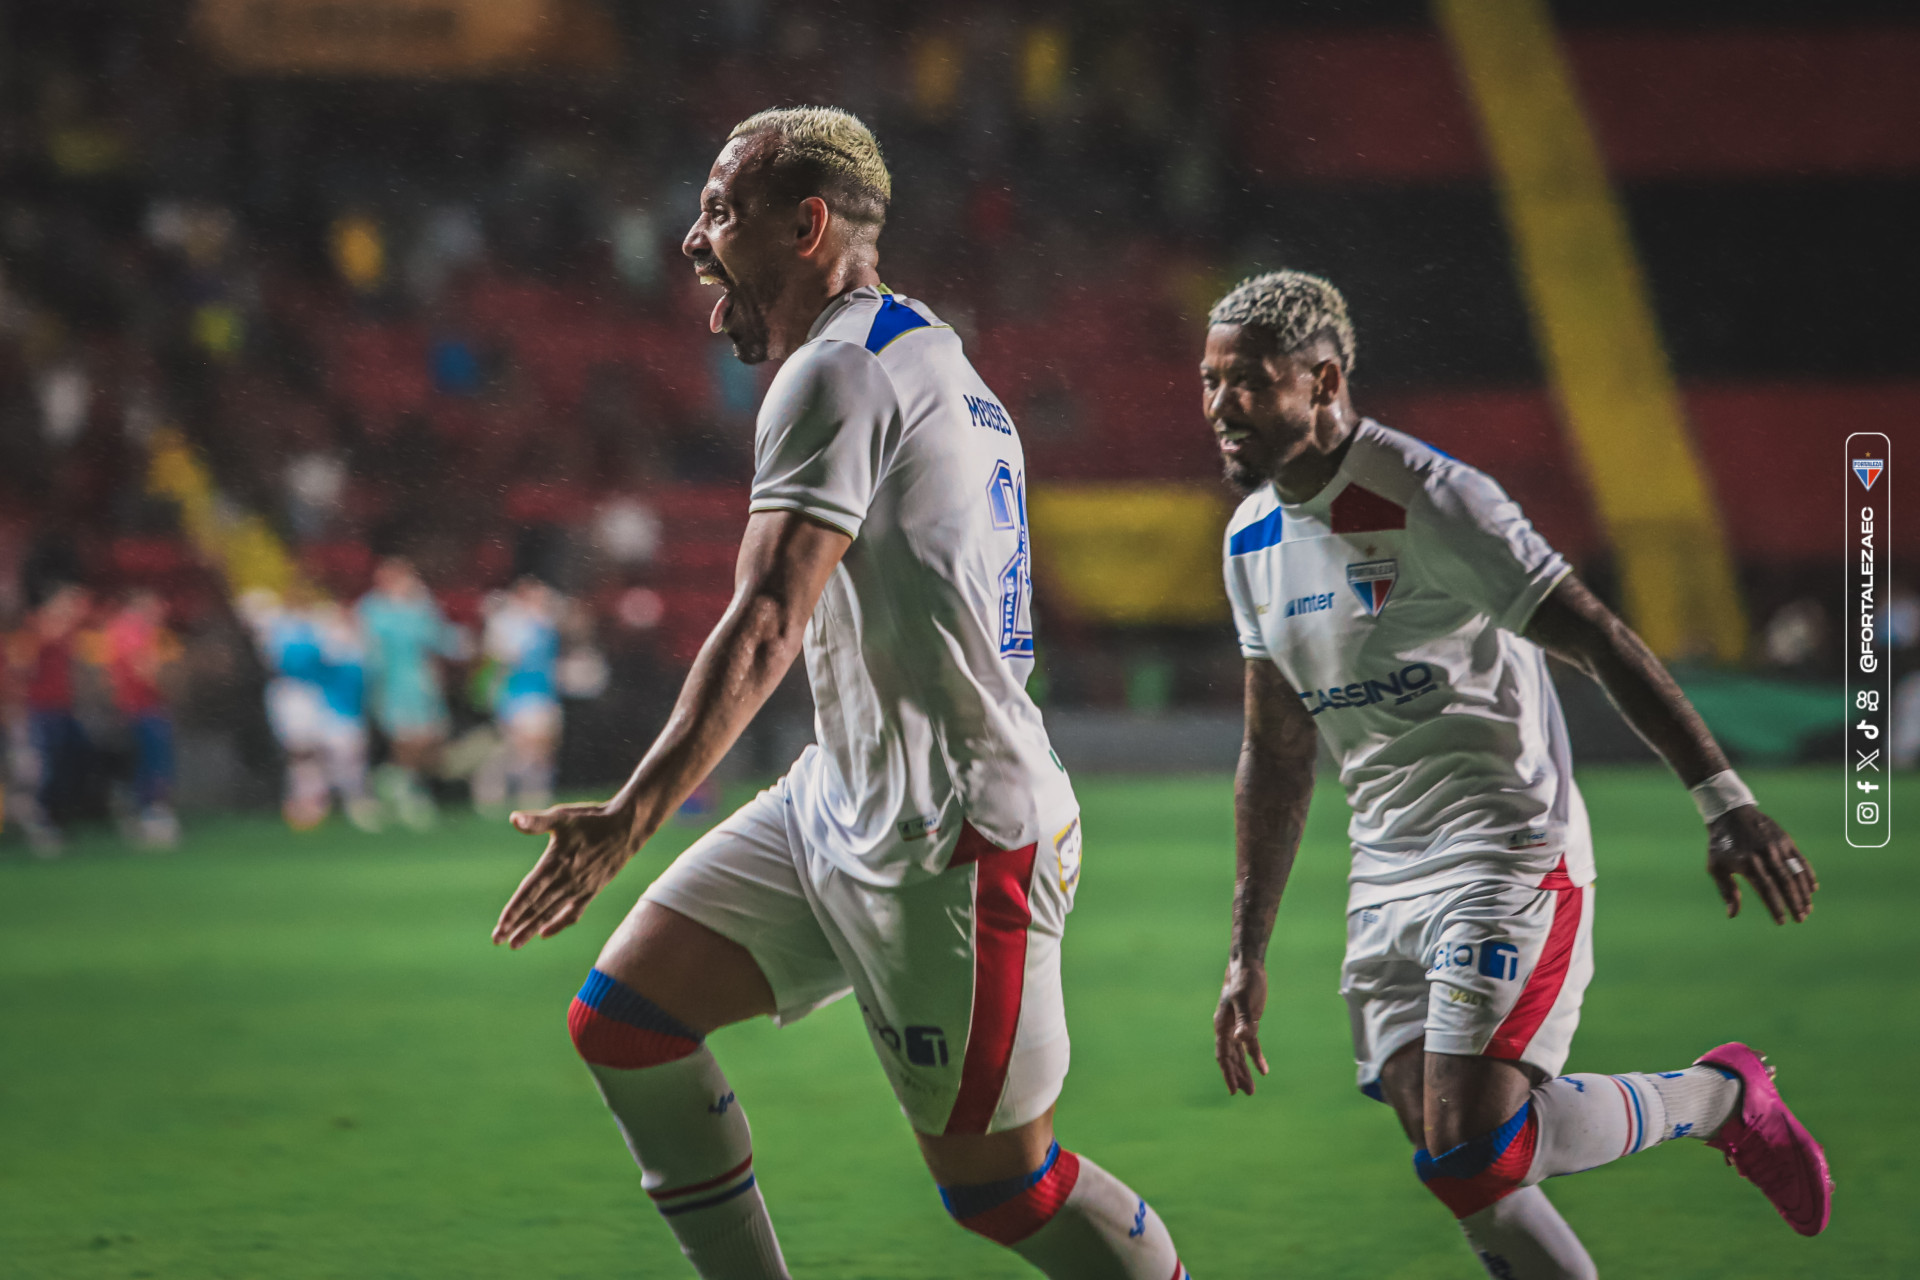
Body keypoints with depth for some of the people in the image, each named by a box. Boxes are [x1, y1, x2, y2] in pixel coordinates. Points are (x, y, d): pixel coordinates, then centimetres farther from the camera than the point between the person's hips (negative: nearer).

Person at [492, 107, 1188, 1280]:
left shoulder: (839, 373, -14)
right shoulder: (928, 359, 17)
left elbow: (769, 621, -25)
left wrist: (636, 814, -33)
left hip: (949, 837, -10)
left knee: (996, 1181, -3)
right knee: (623, 1018, 2)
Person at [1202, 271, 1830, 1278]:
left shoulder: (1427, 502, -15)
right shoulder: (1252, 541, 9)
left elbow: (1603, 644, -17)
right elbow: (1277, 754, 18)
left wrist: (1725, 802, -25)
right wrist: (1248, 953, 18)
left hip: (1507, 852, -7)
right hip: (1385, 879, 7)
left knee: (1471, 1144, -18)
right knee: (1453, 1166, -2)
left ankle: (1719, 1096, 6)